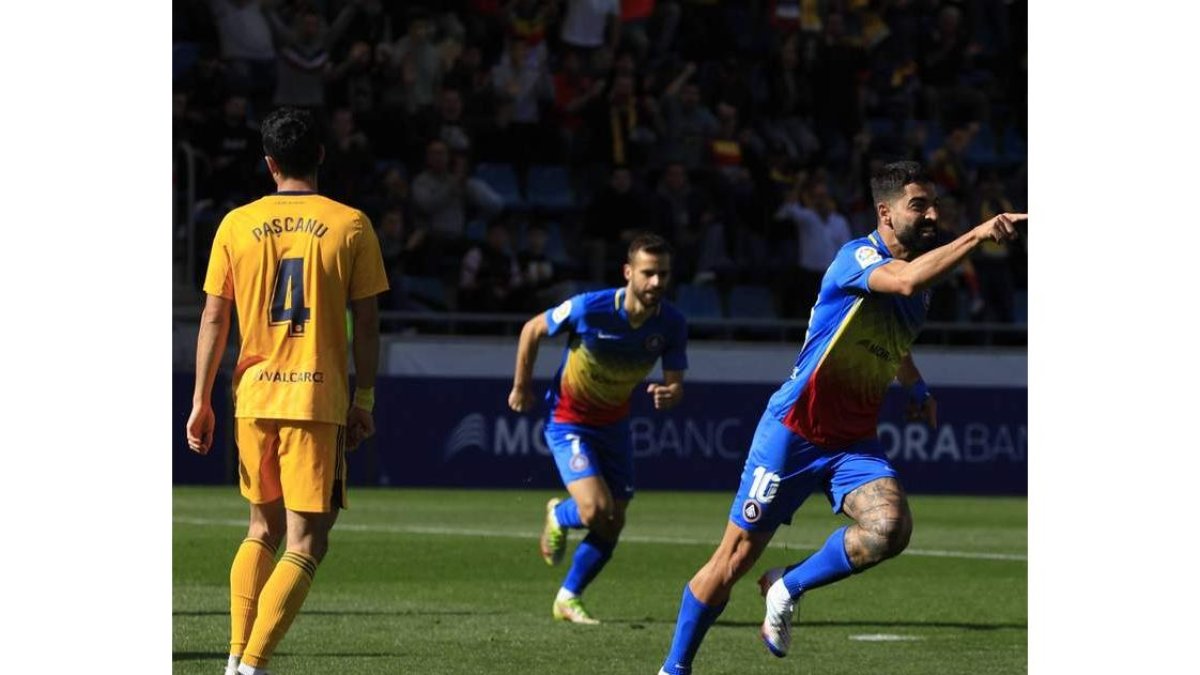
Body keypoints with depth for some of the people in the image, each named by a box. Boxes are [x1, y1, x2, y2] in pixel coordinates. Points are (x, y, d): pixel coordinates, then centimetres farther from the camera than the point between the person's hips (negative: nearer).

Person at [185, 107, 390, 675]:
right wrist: (364, 402, 7)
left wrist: (201, 402, 9)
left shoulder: (237, 225, 3)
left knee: (263, 529, 21)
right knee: (306, 543, -1)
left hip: (253, 398, 3)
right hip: (319, 399, -3)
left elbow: (213, 319, 4)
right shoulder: (350, 225, -2)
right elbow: (365, 325, -1)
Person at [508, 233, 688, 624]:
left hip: (614, 423, 5)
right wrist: (521, 386, -2)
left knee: (612, 526, 5)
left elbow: (675, 383, -10)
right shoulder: (590, 309, -26)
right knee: (596, 511, -21)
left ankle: (568, 599, 26)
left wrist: (668, 395, -35)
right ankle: (559, 516, 17)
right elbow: (532, 330, -11)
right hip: (568, 419, -5)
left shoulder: (671, 325, -16)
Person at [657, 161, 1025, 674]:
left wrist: (917, 388, 23)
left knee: (890, 529, -24)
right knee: (734, 561, 0)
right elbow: (906, 280, -39)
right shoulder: (857, 257, -15)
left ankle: (788, 588, -1)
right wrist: (977, 235, -41)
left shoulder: (920, 279, 9)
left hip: (855, 443, 6)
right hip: (794, 432, -6)